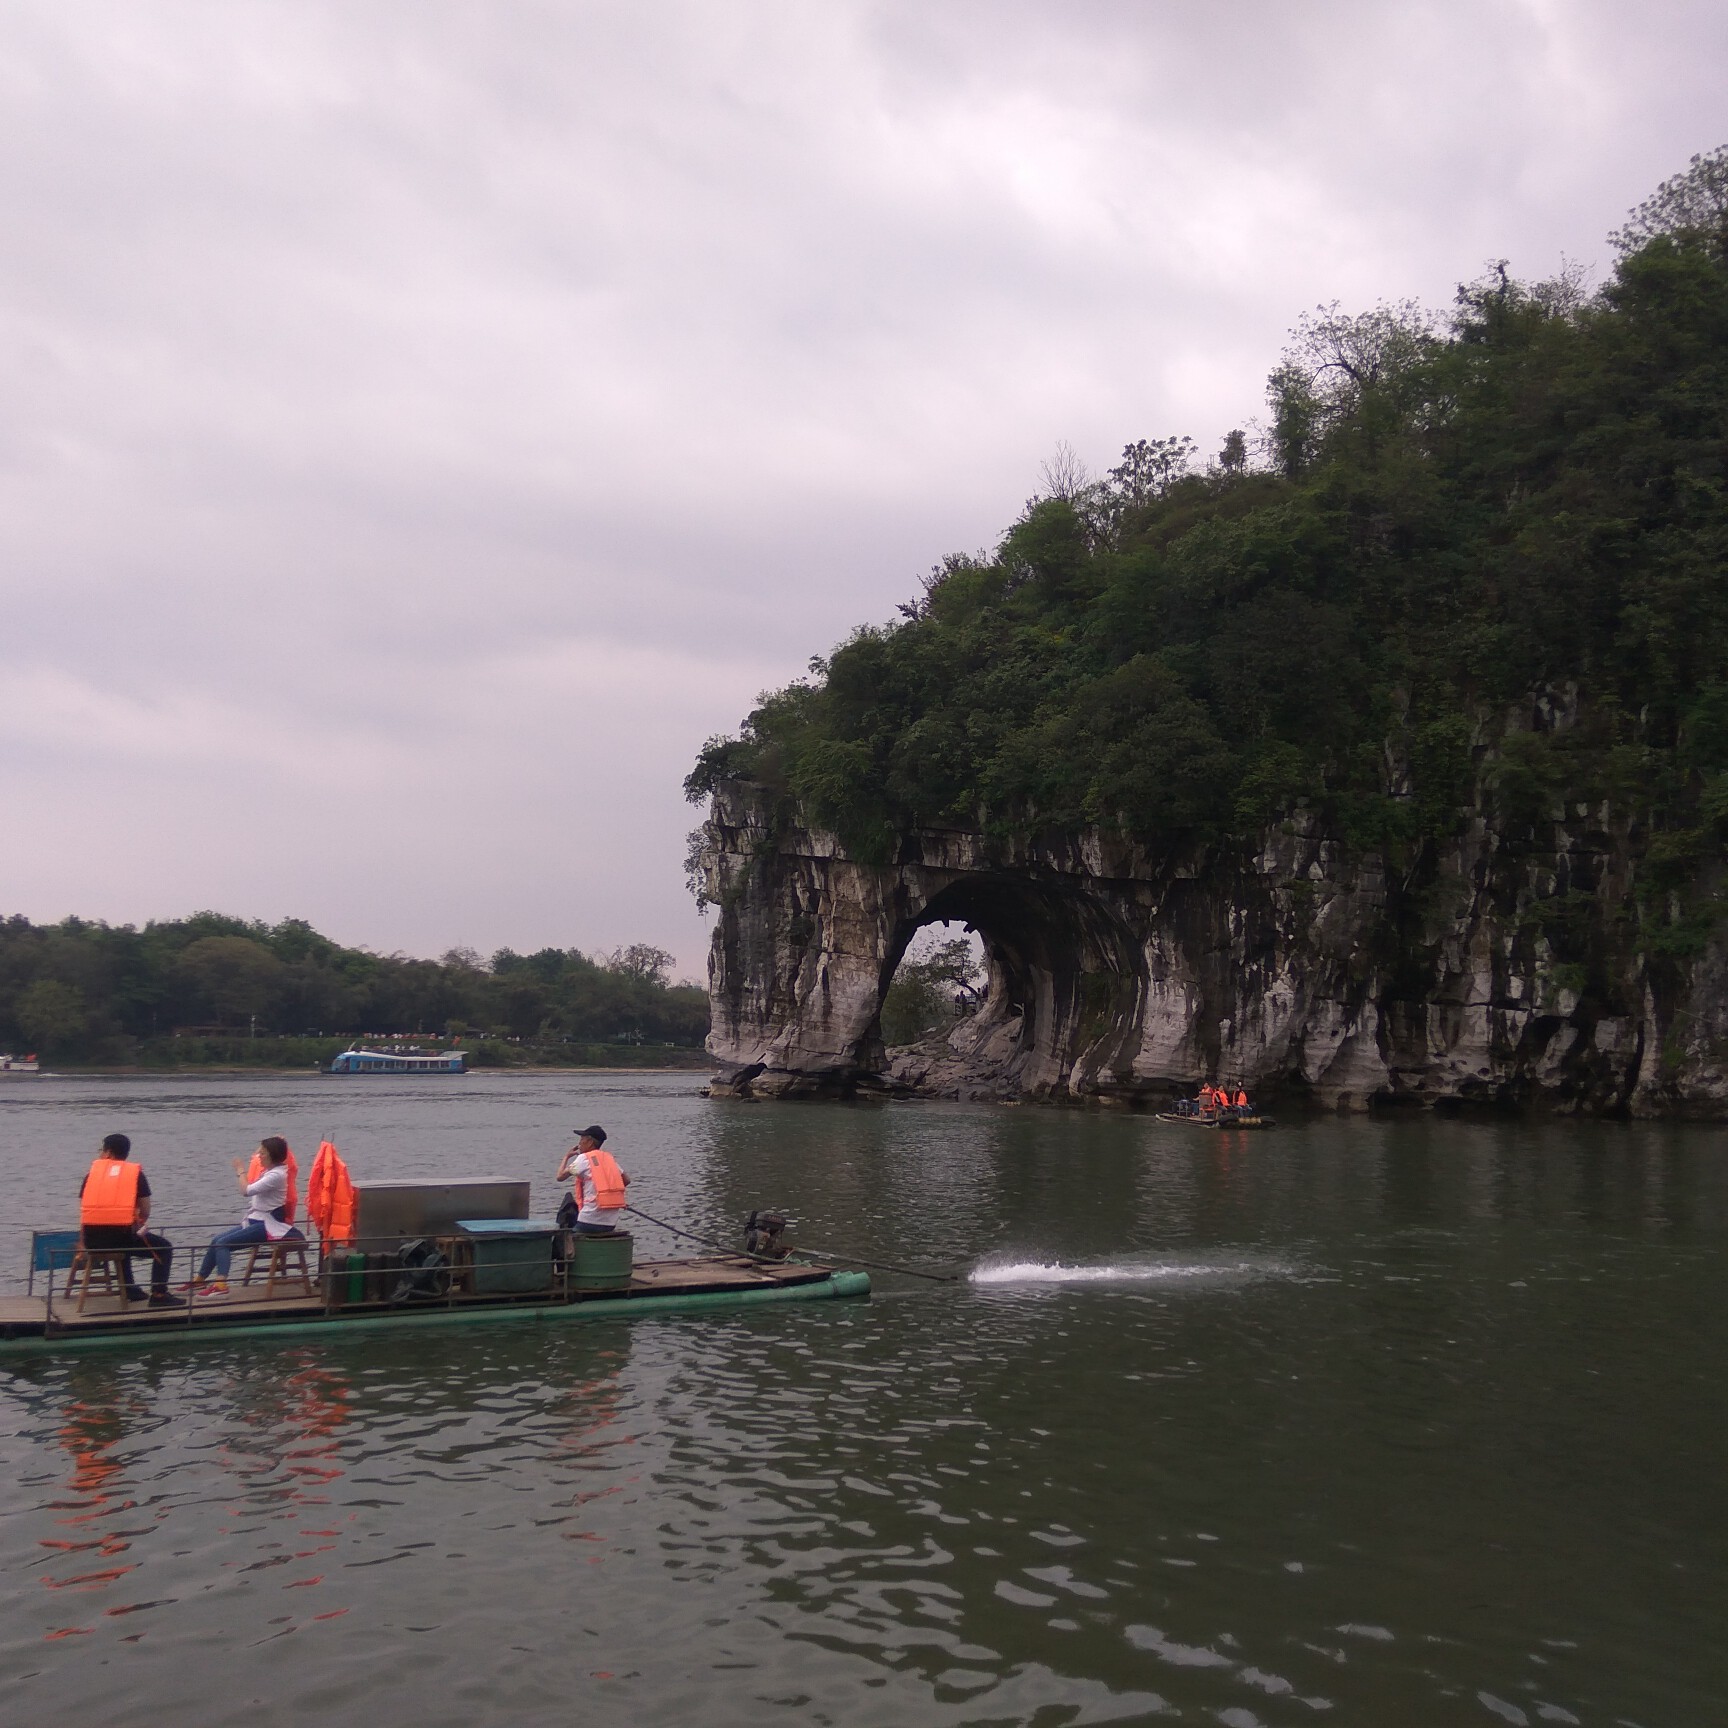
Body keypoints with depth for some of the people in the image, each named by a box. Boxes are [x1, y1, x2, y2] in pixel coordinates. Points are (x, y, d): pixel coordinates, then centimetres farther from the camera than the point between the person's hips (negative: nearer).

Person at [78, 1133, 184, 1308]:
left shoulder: (92, 1172, 13)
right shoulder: (136, 1173, 8)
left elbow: (83, 1211, 14)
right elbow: (145, 1213, 9)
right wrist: (136, 1227, 30)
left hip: (92, 1238, 4)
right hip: (121, 1233, -4)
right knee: (164, 1247, 18)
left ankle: (131, 1290, 43)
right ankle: (159, 1295, 7)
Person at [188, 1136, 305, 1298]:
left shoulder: (276, 1175, -18)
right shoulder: (268, 1171, 12)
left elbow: (247, 1190, -25)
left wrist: (241, 1172, -9)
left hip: (267, 1225, -10)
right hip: (257, 1220, 10)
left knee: (223, 1243, -19)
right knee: (216, 1241, 7)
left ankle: (221, 1286, -29)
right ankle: (199, 1281, 16)